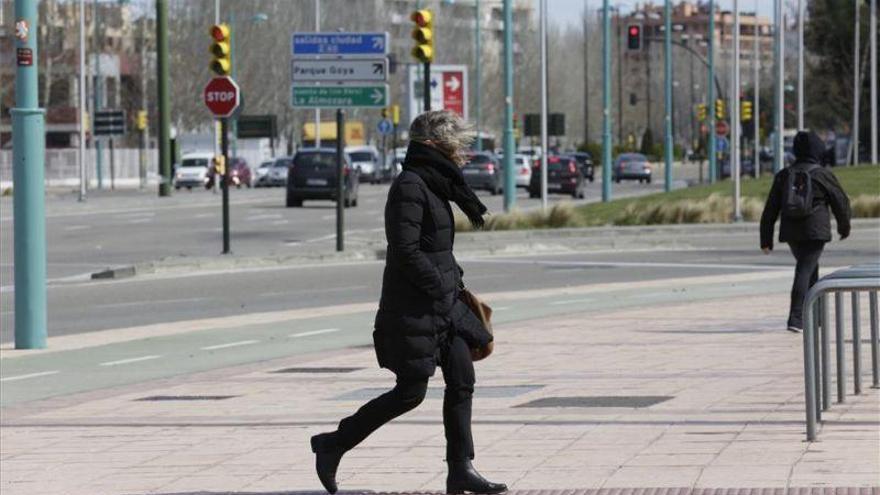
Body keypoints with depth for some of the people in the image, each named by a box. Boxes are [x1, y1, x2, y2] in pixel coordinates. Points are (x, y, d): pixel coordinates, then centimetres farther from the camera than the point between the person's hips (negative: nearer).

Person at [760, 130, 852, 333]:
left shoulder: (783, 175, 6)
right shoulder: (823, 174, -5)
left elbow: (770, 210, 4)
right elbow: (841, 202, 3)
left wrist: (766, 240, 7)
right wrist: (844, 226, 21)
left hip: (791, 232, 5)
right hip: (816, 231, -5)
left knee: (810, 269, 22)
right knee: (805, 272, -9)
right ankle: (795, 319, -22)